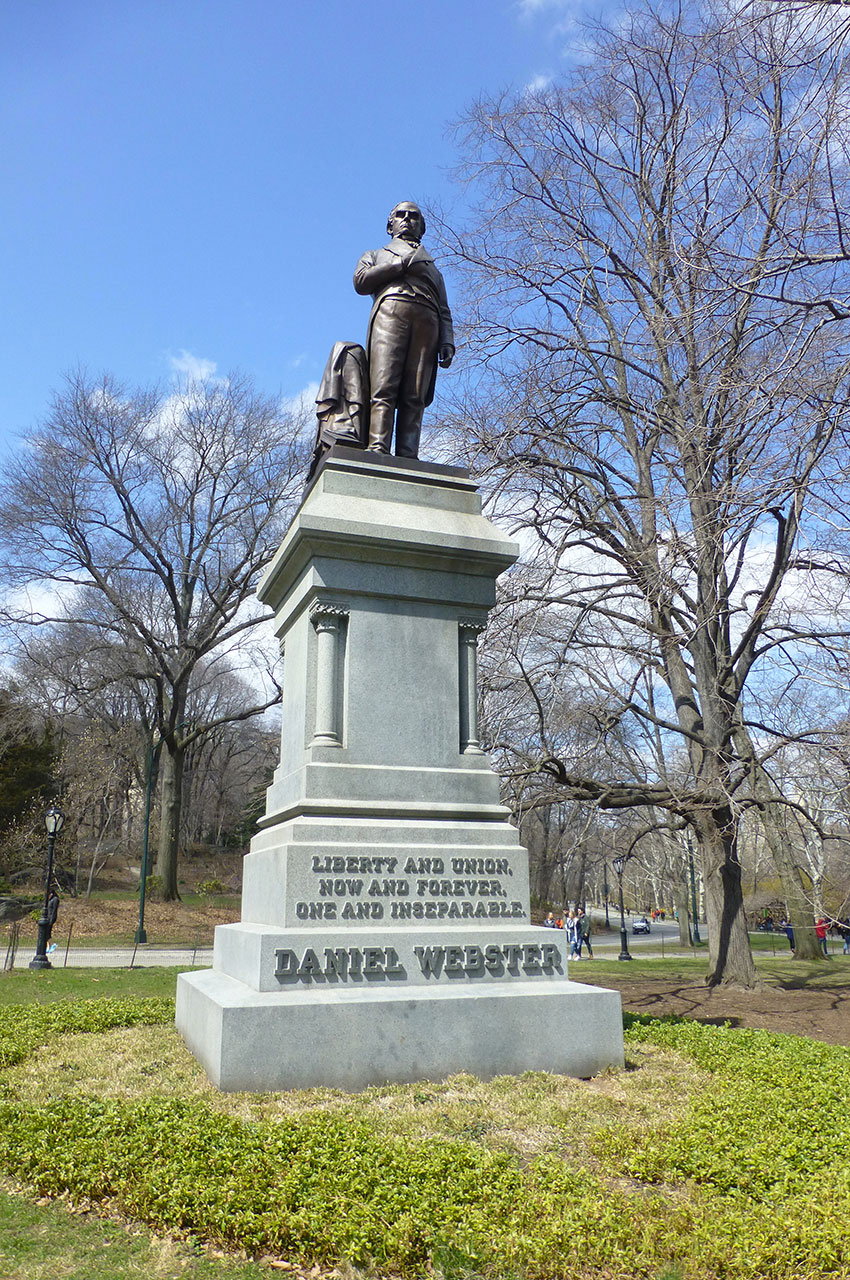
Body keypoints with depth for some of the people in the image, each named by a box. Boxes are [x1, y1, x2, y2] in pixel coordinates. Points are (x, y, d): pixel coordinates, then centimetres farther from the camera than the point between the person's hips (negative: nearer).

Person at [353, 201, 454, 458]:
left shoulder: (432, 268, 40)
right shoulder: (376, 255, 35)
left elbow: (444, 312, 25)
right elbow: (361, 281, 11)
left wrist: (447, 342, 5)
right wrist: (402, 264, 6)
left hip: (427, 322, 2)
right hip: (390, 312, -2)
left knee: (414, 398, -15)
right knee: (384, 389, -21)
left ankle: (407, 460, -25)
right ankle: (378, 452, -33)